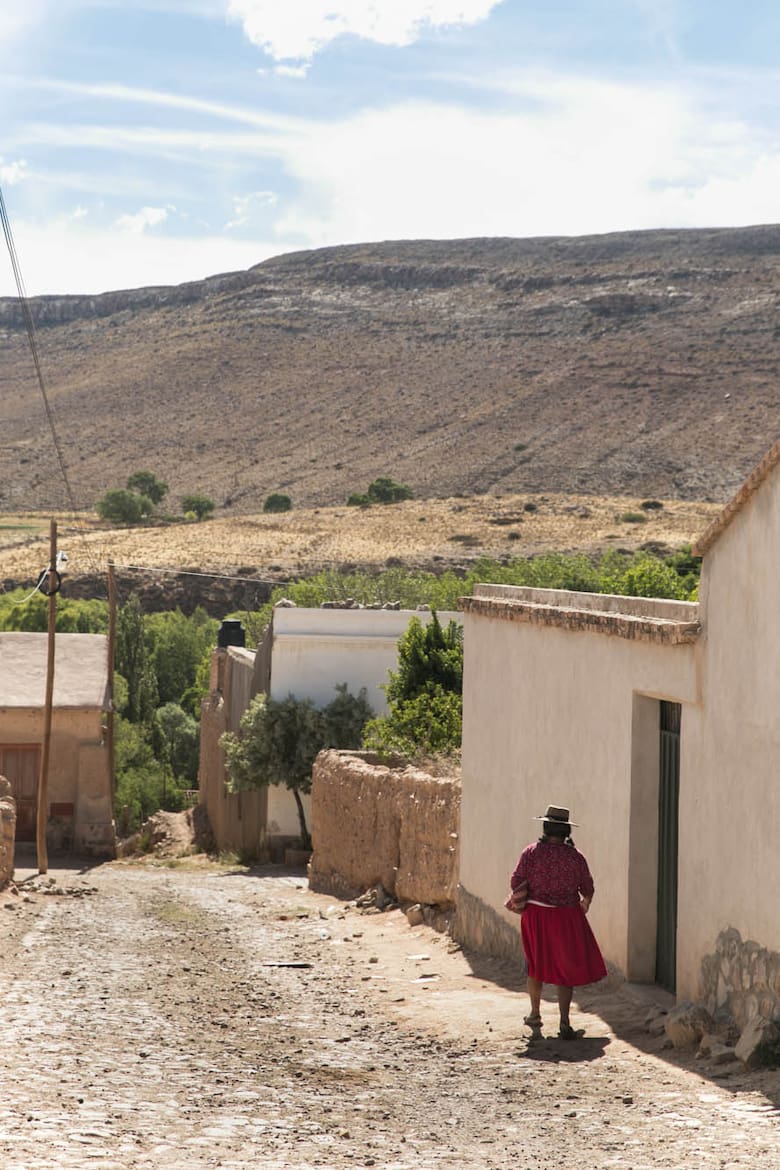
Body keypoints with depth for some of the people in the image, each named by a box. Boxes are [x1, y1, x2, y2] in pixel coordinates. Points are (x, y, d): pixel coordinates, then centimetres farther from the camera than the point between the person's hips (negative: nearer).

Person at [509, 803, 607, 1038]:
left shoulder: (531, 853, -9)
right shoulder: (575, 856, -7)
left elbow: (516, 883, -9)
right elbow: (587, 888, 0)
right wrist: (585, 903, 23)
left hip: (536, 915, 1)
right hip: (567, 917, -1)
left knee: (536, 966, 20)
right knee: (566, 968, 6)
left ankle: (535, 1015, 33)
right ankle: (564, 1023, -2)